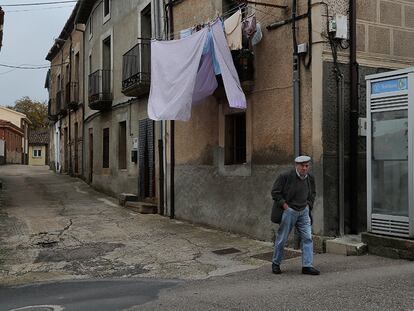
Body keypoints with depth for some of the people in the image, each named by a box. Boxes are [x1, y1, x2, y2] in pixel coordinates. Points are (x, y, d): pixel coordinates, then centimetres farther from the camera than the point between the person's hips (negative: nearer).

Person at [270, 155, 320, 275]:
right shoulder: (286, 177, -14)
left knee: (307, 238, -2)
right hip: (289, 211, -5)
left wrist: (309, 204, 8)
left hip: (304, 211, 5)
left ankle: (307, 266, 4)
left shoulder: (310, 178, 5)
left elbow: (312, 193, 22)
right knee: (282, 238, 4)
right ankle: (276, 263, 21)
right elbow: (275, 192, -9)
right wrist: (284, 205, -13)